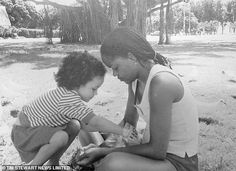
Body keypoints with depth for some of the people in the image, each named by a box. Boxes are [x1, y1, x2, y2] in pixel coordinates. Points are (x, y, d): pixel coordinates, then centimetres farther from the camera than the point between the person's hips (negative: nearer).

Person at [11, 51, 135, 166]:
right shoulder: (68, 98, -33)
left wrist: (109, 129, -3)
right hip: (24, 132, -9)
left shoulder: (69, 93, -2)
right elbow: (95, 121, -32)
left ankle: (53, 162, 15)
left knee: (75, 126, 1)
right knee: (61, 136, -31)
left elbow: (85, 124, 4)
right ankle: (33, 165, -4)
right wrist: (122, 132, -23)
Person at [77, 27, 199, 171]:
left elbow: (157, 151, -24)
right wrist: (104, 147, -3)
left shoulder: (161, 82, -27)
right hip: (158, 149, 9)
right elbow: (128, 122, 11)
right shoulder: (135, 78, -1)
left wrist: (105, 152, -17)